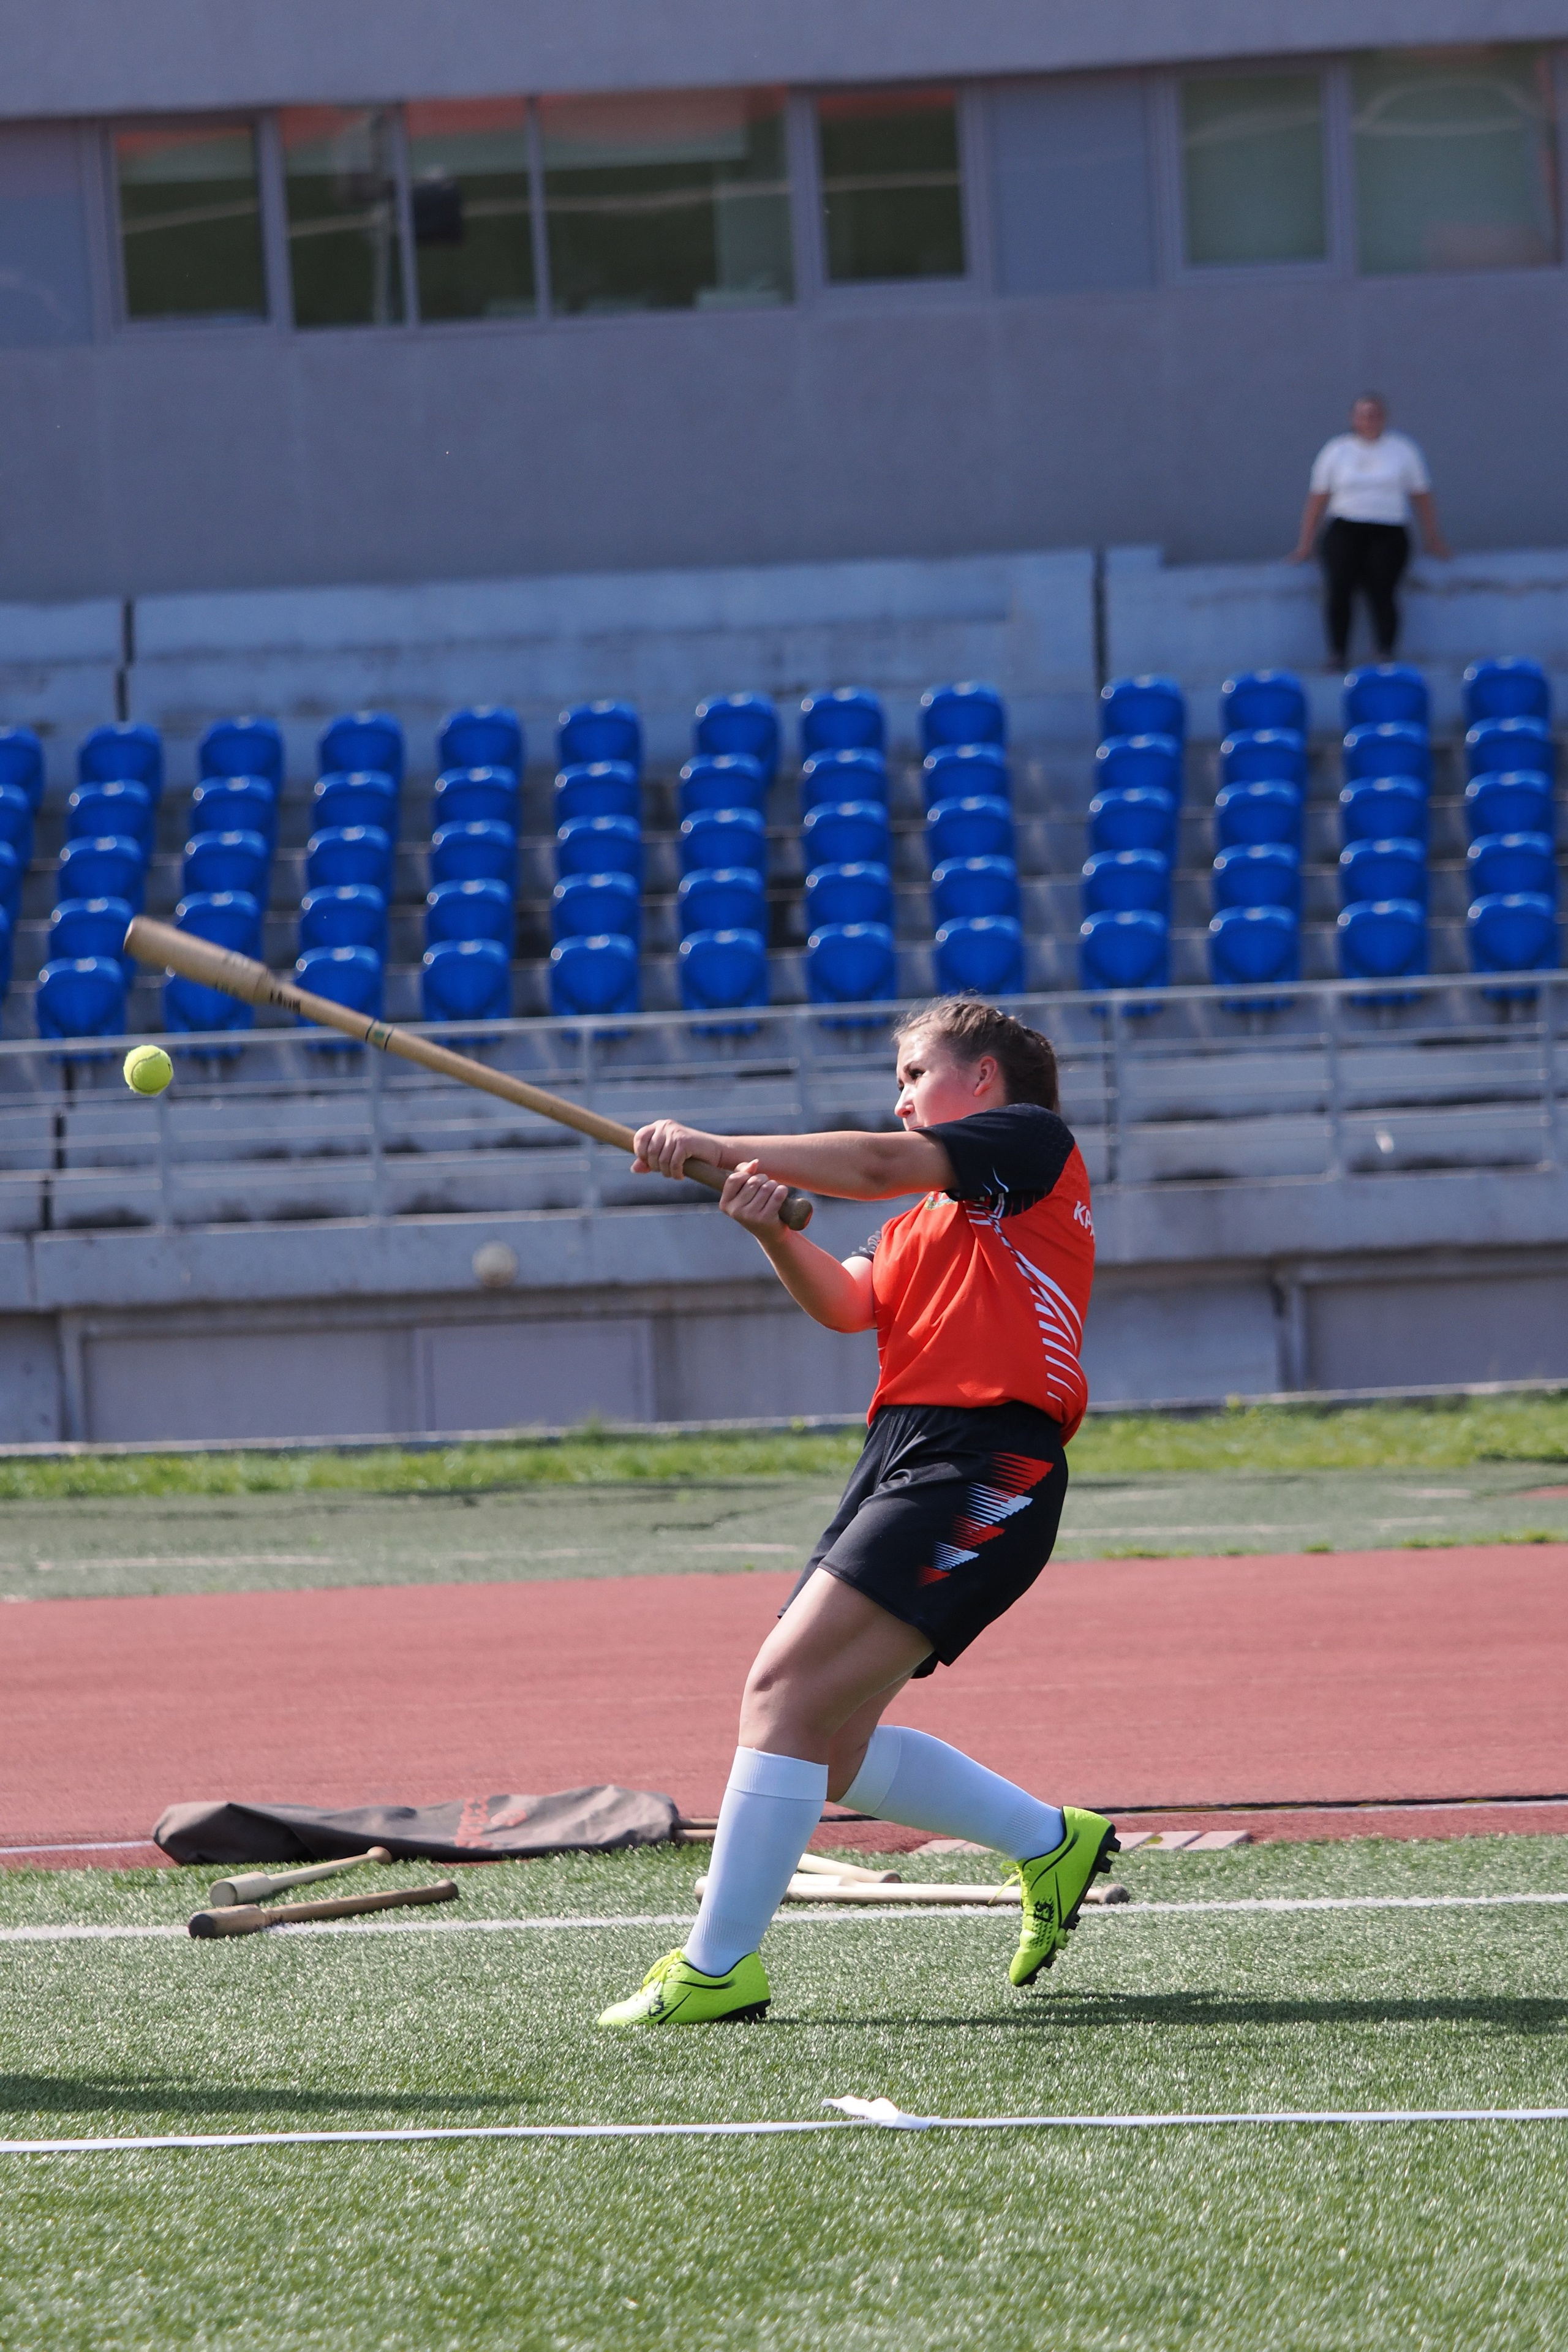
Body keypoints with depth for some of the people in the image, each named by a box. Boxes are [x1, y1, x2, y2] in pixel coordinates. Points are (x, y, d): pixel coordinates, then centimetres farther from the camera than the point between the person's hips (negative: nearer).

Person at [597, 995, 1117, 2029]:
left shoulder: (1036, 1139, 6)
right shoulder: (922, 1222, 29)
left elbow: (879, 1165, -8)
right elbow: (849, 1302, 9)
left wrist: (716, 1147, -8)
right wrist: (776, 1232, -10)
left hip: (981, 1467, -9)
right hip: (902, 1458, 9)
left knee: (786, 1691, -18)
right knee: (834, 1754, 8)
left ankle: (719, 1969, -18)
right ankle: (1052, 1843, 24)